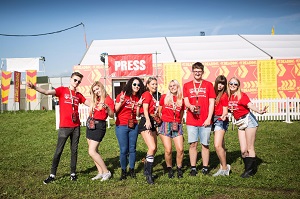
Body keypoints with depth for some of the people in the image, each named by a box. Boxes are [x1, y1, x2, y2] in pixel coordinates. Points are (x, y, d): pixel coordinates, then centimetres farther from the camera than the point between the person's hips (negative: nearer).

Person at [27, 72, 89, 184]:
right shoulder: (62, 90, -1)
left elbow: (90, 104, 17)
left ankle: (73, 173, 21)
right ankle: (52, 175, 11)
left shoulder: (79, 95, 11)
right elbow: (47, 92, -16)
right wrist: (34, 87, -32)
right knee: (58, 151, 1)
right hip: (64, 127, -4)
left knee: (74, 150, 10)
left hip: (76, 127, 4)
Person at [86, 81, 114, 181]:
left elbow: (112, 115, -18)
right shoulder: (95, 100, 15)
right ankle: (100, 172, 17)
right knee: (94, 151, 8)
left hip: (99, 125, -8)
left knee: (92, 152, -12)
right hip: (91, 124, 8)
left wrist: (106, 107, -32)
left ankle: (106, 172, -2)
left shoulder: (108, 99, -7)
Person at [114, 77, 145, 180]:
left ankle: (132, 169, 21)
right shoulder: (122, 95, -5)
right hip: (121, 126, -4)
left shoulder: (138, 98, 8)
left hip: (133, 126, 4)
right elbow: (115, 110, -4)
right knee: (124, 150, -1)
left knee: (132, 149, 7)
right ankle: (123, 171, 14)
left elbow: (137, 114, 8)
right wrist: (121, 102, -19)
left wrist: (139, 105, -7)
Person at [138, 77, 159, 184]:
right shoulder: (147, 94, -7)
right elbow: (145, 109, -19)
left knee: (154, 148, 9)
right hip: (145, 123, -10)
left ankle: (147, 170, 24)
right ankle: (149, 174, -12)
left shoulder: (152, 96, 20)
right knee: (152, 147, -19)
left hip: (152, 123, 10)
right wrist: (148, 120, -34)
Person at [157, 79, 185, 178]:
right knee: (168, 150, -5)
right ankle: (169, 169, 15)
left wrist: (179, 124, 14)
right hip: (165, 125, -2)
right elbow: (159, 111, 11)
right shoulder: (164, 97, 5)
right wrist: (160, 121, 6)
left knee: (180, 149, -6)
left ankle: (179, 169, 14)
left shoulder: (181, 100, 10)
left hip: (177, 126, 2)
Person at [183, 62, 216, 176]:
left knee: (205, 144, 5)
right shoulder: (187, 85, 9)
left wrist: (209, 118, -6)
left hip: (205, 121, -1)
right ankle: (193, 168, 11)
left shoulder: (208, 85, 6)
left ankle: (205, 168, 14)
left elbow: (211, 103, 2)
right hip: (191, 121, 1)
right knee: (193, 144, 3)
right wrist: (190, 106, -20)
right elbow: (186, 101, 3)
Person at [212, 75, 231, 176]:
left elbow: (225, 111, -10)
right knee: (221, 145, 11)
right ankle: (222, 168, 17)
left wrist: (224, 116, -29)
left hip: (220, 121, -7)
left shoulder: (224, 95, -7)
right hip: (214, 120, 7)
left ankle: (225, 167, -2)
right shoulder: (214, 93, 10)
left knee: (217, 145, -15)